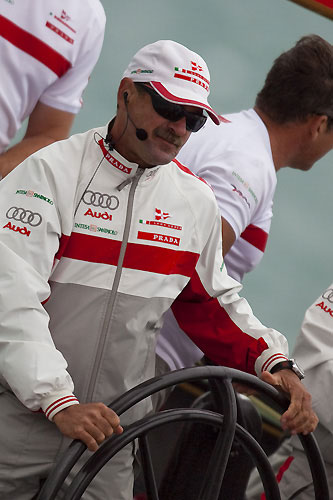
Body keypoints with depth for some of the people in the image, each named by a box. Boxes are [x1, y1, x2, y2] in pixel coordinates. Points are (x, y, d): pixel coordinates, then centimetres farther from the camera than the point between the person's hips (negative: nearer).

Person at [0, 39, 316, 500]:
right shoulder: (52, 171, -9)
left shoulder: (197, 200, 9)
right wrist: (60, 404, -30)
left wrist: (273, 362, 3)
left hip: (113, 436, 5)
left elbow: (215, 302, 22)